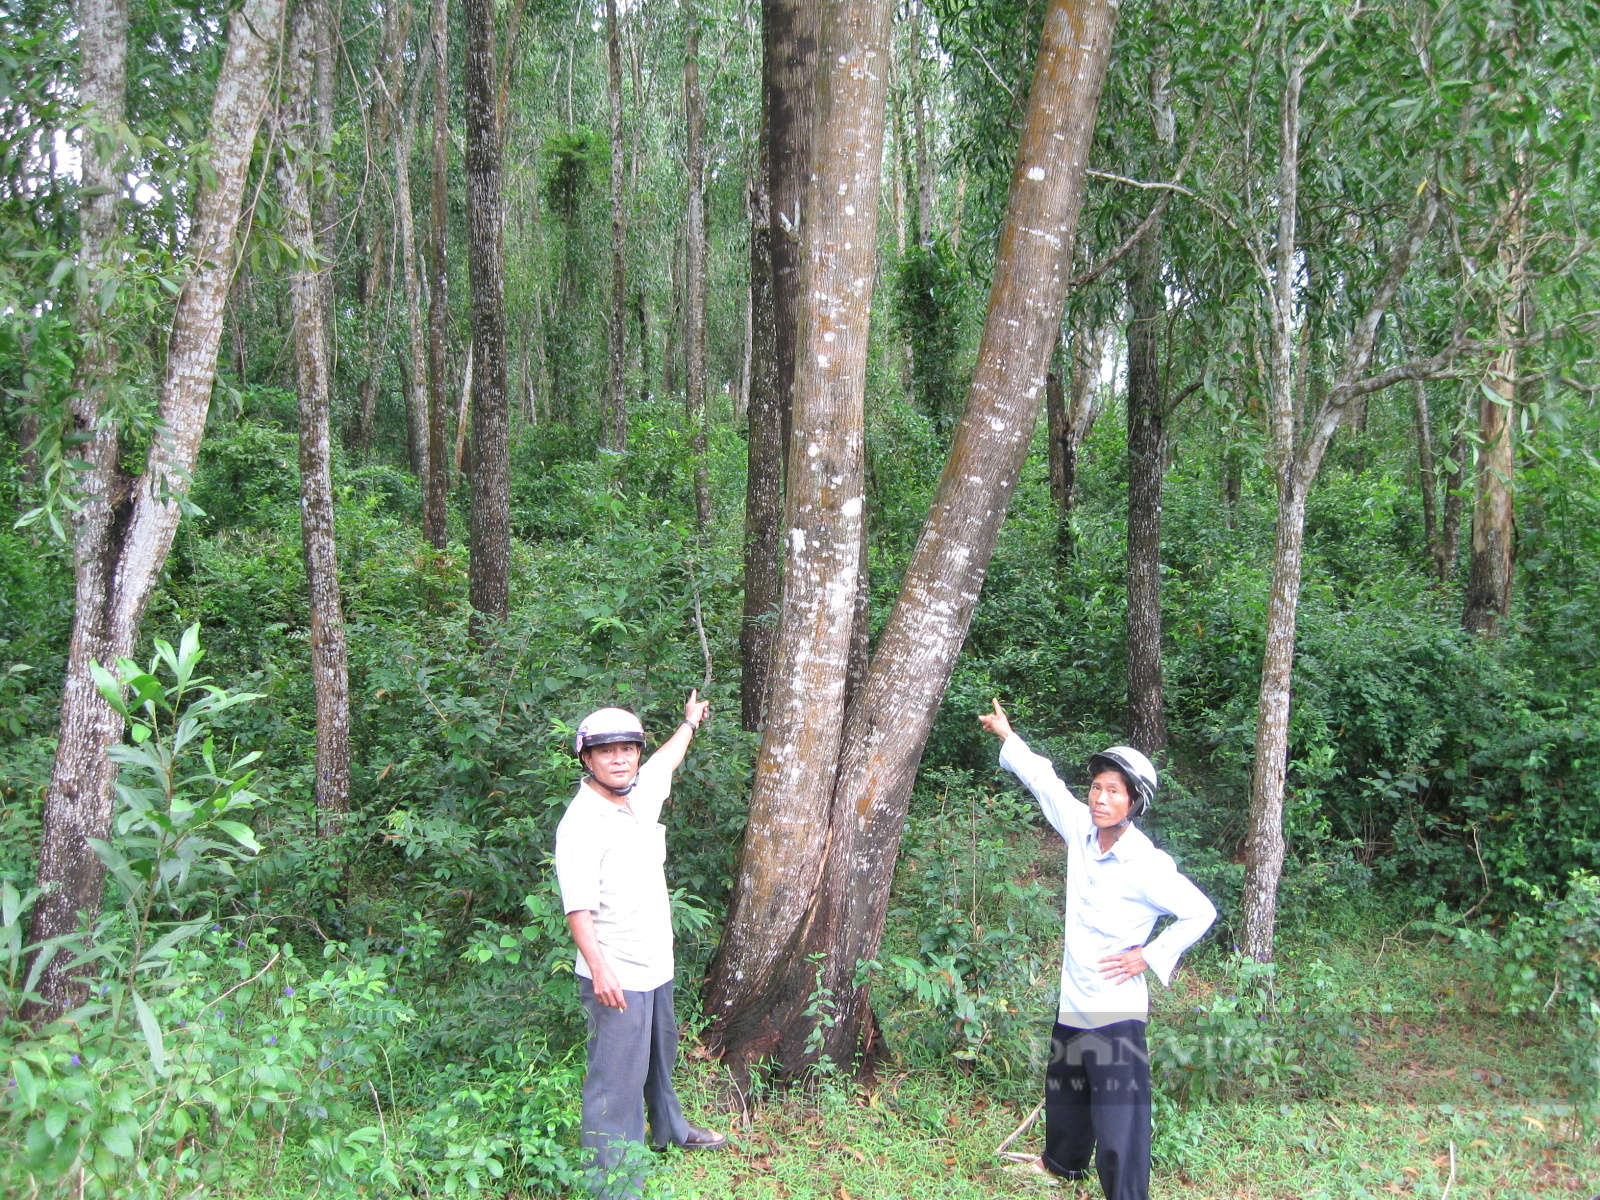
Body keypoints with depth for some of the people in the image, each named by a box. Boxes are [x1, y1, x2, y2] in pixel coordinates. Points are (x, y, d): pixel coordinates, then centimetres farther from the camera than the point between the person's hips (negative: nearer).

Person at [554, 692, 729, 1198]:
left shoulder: (639, 797, 4)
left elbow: (665, 761, 26)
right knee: (617, 1080, -5)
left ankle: (669, 1129, 48)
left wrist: (689, 723, 41)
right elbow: (578, 906, -25)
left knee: (660, 1055, 27)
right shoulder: (582, 823, -20)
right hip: (615, 979, -9)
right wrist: (598, 967, -35)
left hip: (657, 966, 9)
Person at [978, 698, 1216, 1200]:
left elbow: (1200, 913, -13)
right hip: (1071, 1002, 8)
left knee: (1120, 1124, -9)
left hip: (1116, 1012, -7)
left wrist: (1149, 957, -13)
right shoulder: (1081, 830, -4)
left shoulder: (1147, 864, -21)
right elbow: (1045, 781, 10)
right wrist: (1007, 736, 20)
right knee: (1063, 1093, 28)